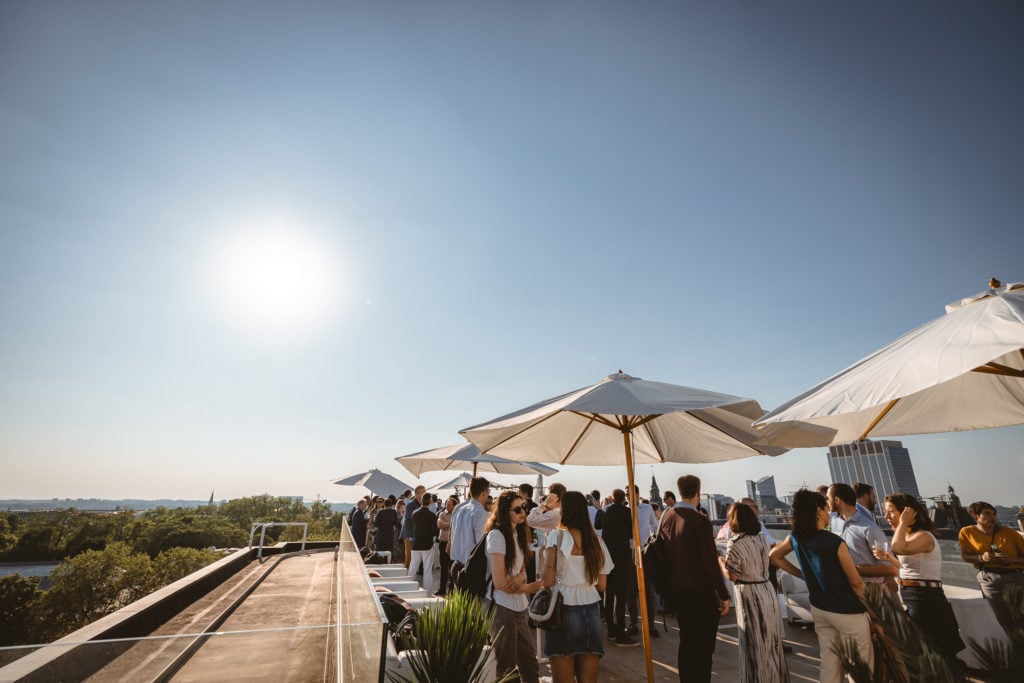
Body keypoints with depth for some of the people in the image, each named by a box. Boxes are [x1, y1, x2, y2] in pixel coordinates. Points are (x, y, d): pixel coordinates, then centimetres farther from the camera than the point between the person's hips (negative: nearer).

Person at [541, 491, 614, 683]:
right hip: (591, 612, 5)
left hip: (564, 611, -4)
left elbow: (548, 582, -12)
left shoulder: (556, 536, -10)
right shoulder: (596, 541, 4)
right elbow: (601, 585, 9)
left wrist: (545, 553, 1)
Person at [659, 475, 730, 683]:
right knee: (703, 648, 7)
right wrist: (724, 595, -8)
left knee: (686, 643, 20)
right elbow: (711, 562, -19)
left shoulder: (666, 516, 1)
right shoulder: (700, 521, -19)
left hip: (677, 592, 6)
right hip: (701, 595, -6)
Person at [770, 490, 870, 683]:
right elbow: (856, 583, -13)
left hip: (819, 609, 6)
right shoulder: (835, 543, -22)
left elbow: (774, 555, 10)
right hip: (847, 612, -5)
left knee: (829, 665, 16)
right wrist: (871, 609, 1)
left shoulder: (796, 538, -5)